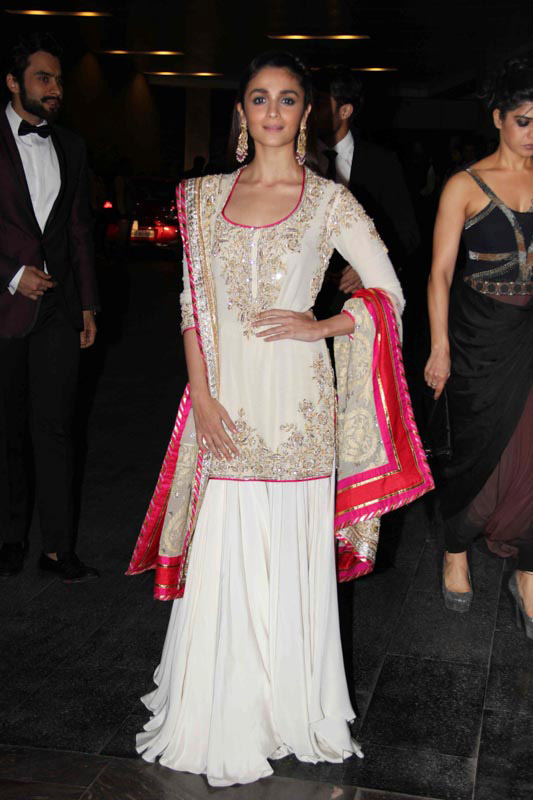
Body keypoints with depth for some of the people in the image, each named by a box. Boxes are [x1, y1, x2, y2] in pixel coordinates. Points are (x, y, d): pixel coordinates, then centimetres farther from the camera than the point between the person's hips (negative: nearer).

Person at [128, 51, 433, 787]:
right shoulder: (207, 195, 8)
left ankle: (288, 706, 25)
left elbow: (389, 293, 3)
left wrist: (319, 326, -11)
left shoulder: (329, 200, 1)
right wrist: (202, 396, -3)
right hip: (225, 397, 2)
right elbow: (193, 304, 6)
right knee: (222, 557, 6)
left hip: (295, 400, -2)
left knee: (290, 556, 5)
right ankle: (223, 719, 23)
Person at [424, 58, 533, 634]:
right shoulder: (466, 186, -3)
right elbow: (440, 271, -4)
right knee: (478, 449, 6)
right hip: (481, 332, -3)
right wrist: (440, 347, -9)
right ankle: (456, 555, 29)